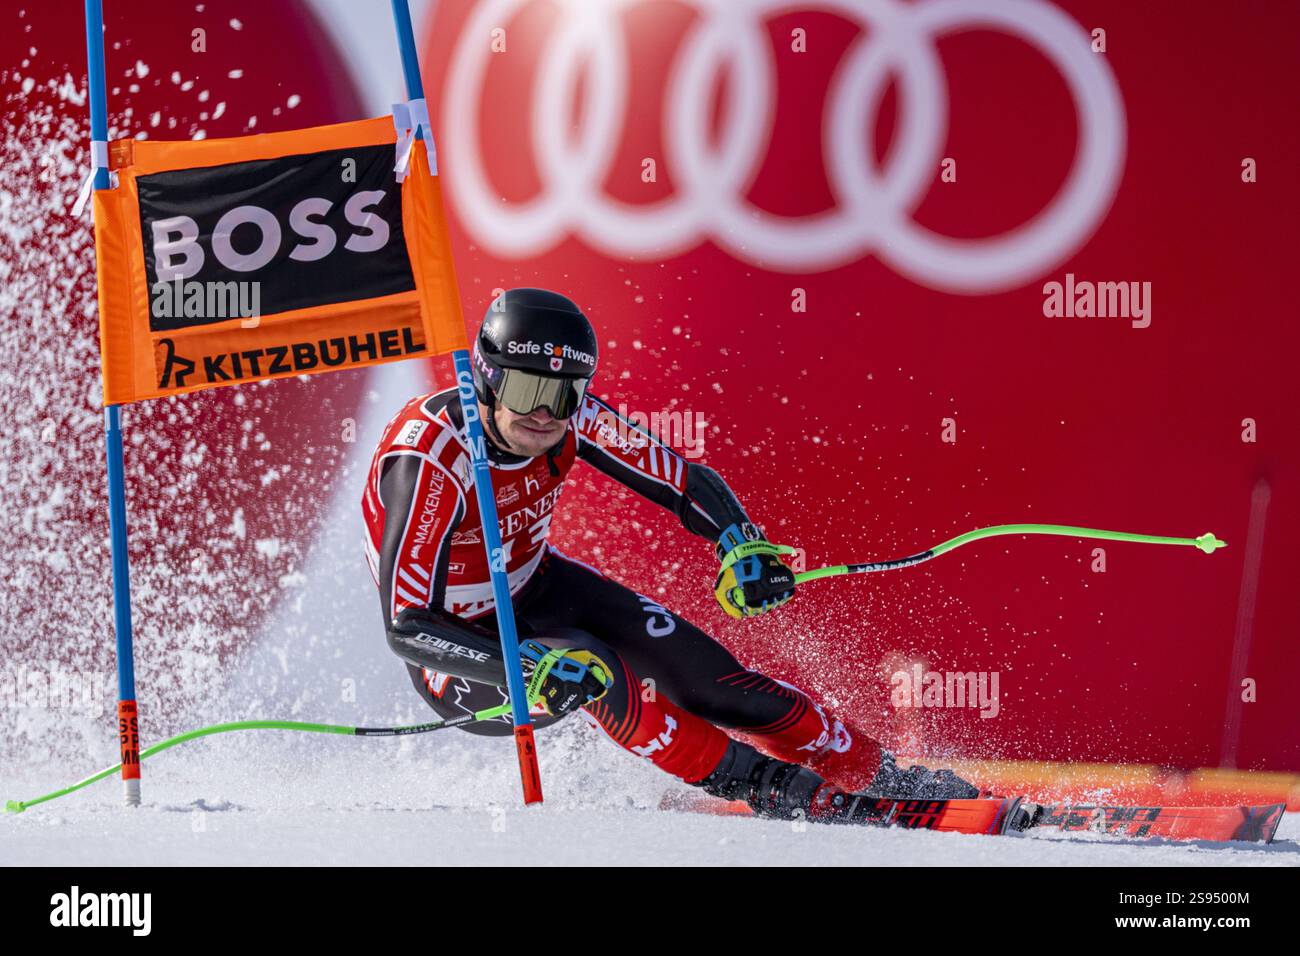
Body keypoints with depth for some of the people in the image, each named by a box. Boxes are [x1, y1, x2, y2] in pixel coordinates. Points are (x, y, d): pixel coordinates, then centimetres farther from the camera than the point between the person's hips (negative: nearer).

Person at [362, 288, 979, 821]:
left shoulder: (570, 417, -18)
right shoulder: (429, 459, -33)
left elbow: (688, 483, -11)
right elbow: (403, 627, -35)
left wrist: (742, 545, -32)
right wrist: (528, 668, -47)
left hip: (533, 587, 5)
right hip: (461, 649, -5)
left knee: (699, 671, -10)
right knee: (590, 671, -32)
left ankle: (872, 774, 3)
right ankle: (757, 782, -16)